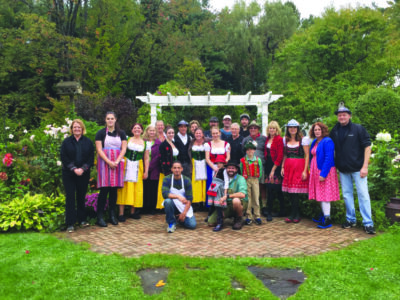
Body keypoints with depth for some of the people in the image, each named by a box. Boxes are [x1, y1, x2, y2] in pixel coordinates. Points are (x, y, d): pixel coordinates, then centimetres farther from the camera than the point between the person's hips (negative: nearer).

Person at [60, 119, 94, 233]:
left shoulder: (88, 142, 6)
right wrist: (74, 169, -14)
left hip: (83, 174, 1)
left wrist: (83, 169, -12)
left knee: (81, 196, 9)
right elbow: (63, 157, -3)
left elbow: (91, 158, 1)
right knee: (70, 197, -2)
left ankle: (82, 219, 22)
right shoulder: (66, 142, 4)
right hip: (69, 174, -1)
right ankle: (70, 223, 3)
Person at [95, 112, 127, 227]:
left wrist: (116, 161, -10)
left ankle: (112, 215, 12)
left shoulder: (121, 133, 11)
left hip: (117, 163, 3)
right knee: (104, 189, -7)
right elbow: (99, 150, -4)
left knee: (114, 189, 4)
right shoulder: (101, 133, 4)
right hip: (104, 162, -2)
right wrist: (109, 162, -14)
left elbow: (123, 149, 5)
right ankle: (100, 217, -1)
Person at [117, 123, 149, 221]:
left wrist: (146, 171, 4)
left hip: (137, 168, 2)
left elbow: (146, 159, 10)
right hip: (126, 166, -2)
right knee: (124, 188, -4)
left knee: (136, 189, 4)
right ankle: (121, 213, -2)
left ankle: (133, 212, 15)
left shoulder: (145, 143, 9)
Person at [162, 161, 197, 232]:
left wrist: (184, 213, -17)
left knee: (192, 225, -17)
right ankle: (171, 223, -11)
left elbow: (189, 199, -9)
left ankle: (179, 218, 17)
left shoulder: (187, 180, -9)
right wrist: (178, 196, -38)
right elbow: (165, 194, -24)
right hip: (172, 205, -1)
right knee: (167, 201, -35)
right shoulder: (167, 179, -10)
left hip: (184, 206, 1)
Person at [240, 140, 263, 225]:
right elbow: (241, 171, 6)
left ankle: (257, 216, 10)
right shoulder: (242, 160, 1)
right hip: (246, 180, 0)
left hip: (255, 180, 0)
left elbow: (260, 171, 6)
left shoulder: (258, 160, 2)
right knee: (247, 199, 1)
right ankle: (248, 217, 8)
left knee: (256, 198, 2)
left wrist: (257, 179, 3)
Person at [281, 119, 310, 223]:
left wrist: (305, 170, -10)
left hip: (299, 167, -4)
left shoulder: (303, 139, 0)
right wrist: (282, 167, 7)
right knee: (290, 192, 3)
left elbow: (307, 155, -3)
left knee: (294, 192, -7)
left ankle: (293, 215, 6)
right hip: (288, 167, 4)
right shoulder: (285, 140, 13)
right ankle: (296, 214, 15)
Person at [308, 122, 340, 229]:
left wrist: (323, 173, -21)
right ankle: (323, 215, 27)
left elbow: (329, 158, -18)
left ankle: (327, 220, -3)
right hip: (316, 171, 9)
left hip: (324, 172, -9)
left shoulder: (327, 141, -13)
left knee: (324, 194, -8)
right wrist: (311, 170, 14)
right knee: (320, 194, 14)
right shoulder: (314, 142, 14)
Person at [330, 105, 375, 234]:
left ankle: (368, 223, 4)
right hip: (343, 169, 4)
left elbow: (367, 146, -7)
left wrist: (365, 166, -13)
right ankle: (350, 219, 23)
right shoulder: (334, 131, 6)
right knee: (347, 194, 11)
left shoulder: (358, 129, -6)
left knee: (363, 194, -3)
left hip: (357, 168, -4)